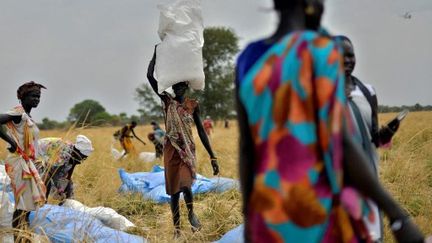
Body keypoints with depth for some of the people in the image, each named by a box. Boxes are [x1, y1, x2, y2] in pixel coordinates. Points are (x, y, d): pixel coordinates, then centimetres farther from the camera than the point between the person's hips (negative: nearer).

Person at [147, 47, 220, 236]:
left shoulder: (193, 105, 1)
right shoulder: (167, 102, 0)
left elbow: (201, 131, 3)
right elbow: (150, 76, -9)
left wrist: (212, 157, -1)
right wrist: (157, 53, -8)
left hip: (188, 150, -1)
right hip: (171, 150, 1)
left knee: (185, 185, -23)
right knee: (174, 190, 5)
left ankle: (191, 213, 5)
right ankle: (177, 229, 16)